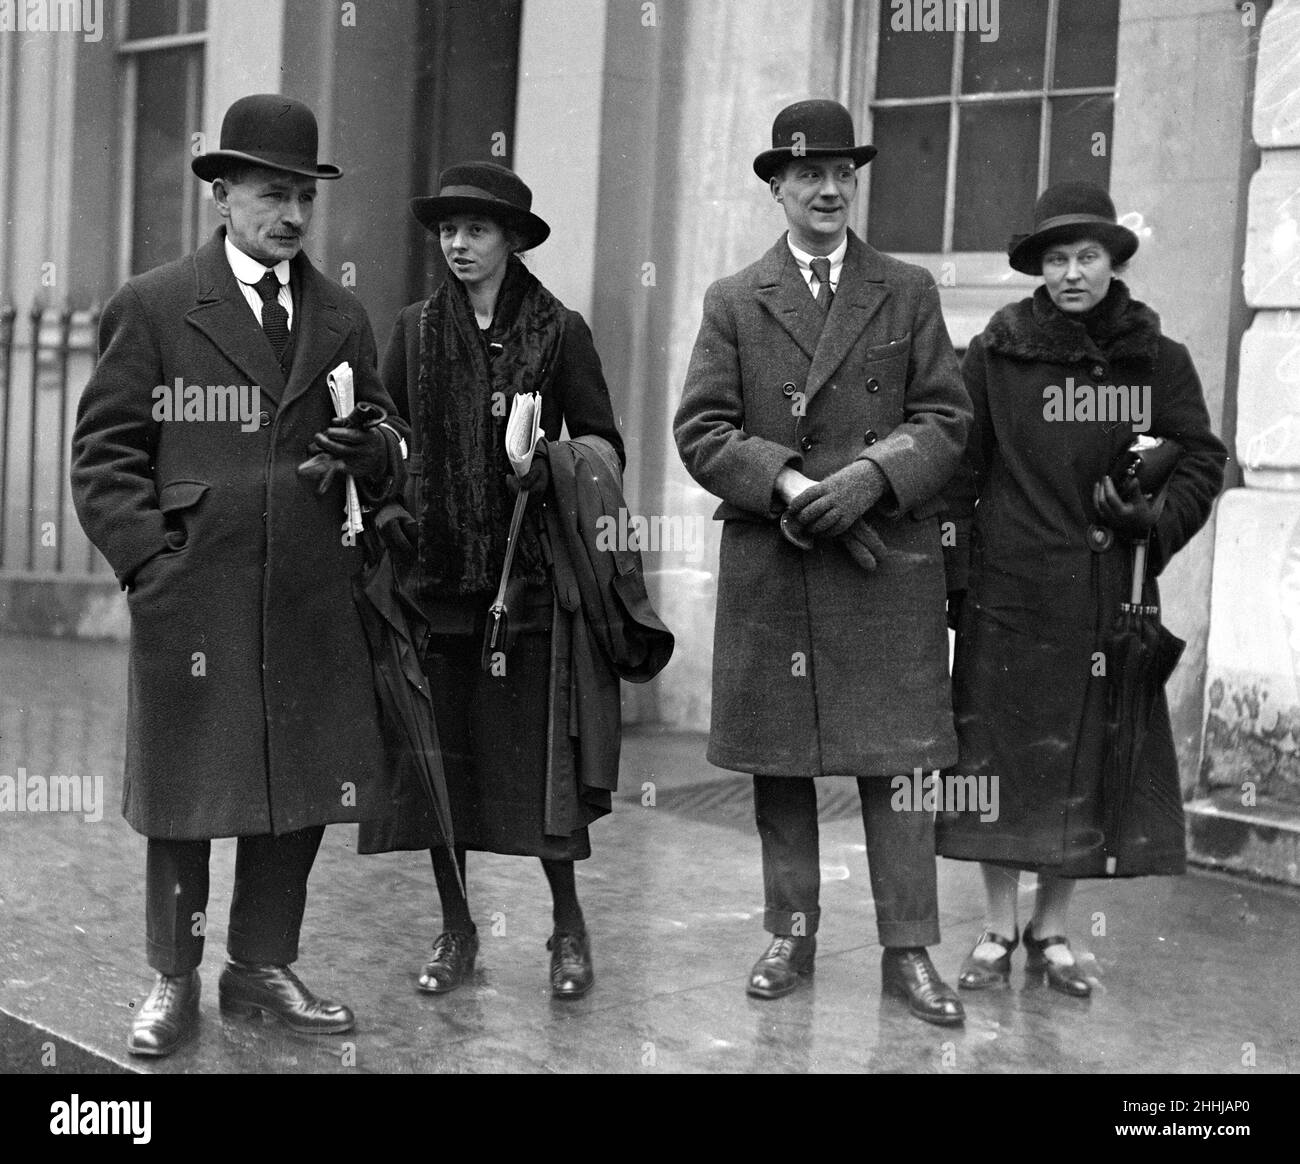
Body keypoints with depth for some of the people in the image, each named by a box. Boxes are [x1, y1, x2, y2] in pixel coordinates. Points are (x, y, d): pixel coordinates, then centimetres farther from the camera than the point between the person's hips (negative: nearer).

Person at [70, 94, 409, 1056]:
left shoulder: (343, 318, 13)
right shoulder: (153, 307, 1)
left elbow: (390, 452, 16)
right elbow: (104, 452, 0)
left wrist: (376, 453, -7)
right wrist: (148, 558, -10)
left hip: (313, 602, 4)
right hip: (191, 598, -4)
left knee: (303, 792, 9)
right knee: (183, 797, 6)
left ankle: (262, 968, 27)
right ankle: (174, 984, 21)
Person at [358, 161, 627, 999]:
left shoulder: (559, 331, 2)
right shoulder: (416, 330, 10)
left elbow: (604, 446, 2)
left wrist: (550, 462, -15)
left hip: (527, 572, -3)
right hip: (433, 568, 3)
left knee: (537, 749, -2)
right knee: (439, 750, 5)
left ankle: (569, 925, 16)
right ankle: (456, 929, 20)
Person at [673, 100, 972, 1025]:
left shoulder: (909, 292, 10)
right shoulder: (734, 302, 9)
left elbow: (945, 419, 2)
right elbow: (701, 431, 1)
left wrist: (867, 477, -14)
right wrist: (788, 485, -14)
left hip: (889, 566, 0)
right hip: (768, 569, 1)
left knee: (899, 757, 0)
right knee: (779, 762, 7)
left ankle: (909, 950, 8)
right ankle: (792, 937, 21)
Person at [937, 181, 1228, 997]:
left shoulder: (1159, 359, 5)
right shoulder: (997, 354, 1)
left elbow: (1203, 461, 9)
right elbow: (958, 470, 1)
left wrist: (1157, 521, -9)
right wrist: (954, 576, -5)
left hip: (1110, 598, 2)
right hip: (1009, 593, -2)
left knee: (1093, 759, 6)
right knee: (1003, 752, 3)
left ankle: (1052, 929, 21)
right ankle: (999, 929, 17)